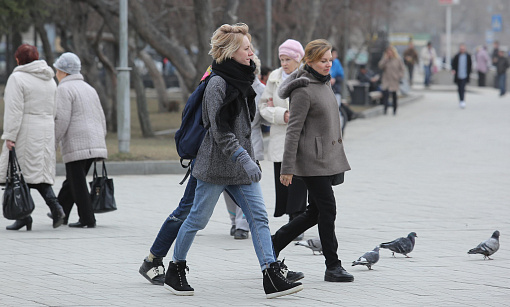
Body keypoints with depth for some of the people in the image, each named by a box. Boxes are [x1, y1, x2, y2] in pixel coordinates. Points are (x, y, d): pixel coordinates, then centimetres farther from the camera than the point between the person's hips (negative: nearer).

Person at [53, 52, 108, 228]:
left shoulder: (64, 89, -6)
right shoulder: (89, 89, 19)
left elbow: (62, 119, -14)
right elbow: (101, 118, 18)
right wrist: (100, 143, 22)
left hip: (76, 144, -8)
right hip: (94, 143, 8)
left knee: (78, 183, -4)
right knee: (72, 180, 17)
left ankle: (87, 219, -7)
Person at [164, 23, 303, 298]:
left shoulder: (242, 81, 12)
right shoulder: (217, 84, -15)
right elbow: (220, 131, -21)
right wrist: (244, 160, -27)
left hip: (241, 164, 8)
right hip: (216, 164, -8)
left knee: (259, 216, -3)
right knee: (198, 219, 3)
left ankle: (272, 278, -9)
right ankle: (175, 271, 20)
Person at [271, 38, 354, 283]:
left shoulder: (324, 83, 14)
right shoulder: (303, 90, -14)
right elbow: (293, 130, -15)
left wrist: (337, 159, 24)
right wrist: (287, 168, -17)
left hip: (328, 158, 9)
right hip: (312, 159, -9)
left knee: (316, 212, 10)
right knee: (327, 210, -7)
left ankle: (273, 245, 21)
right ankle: (333, 266, 0)